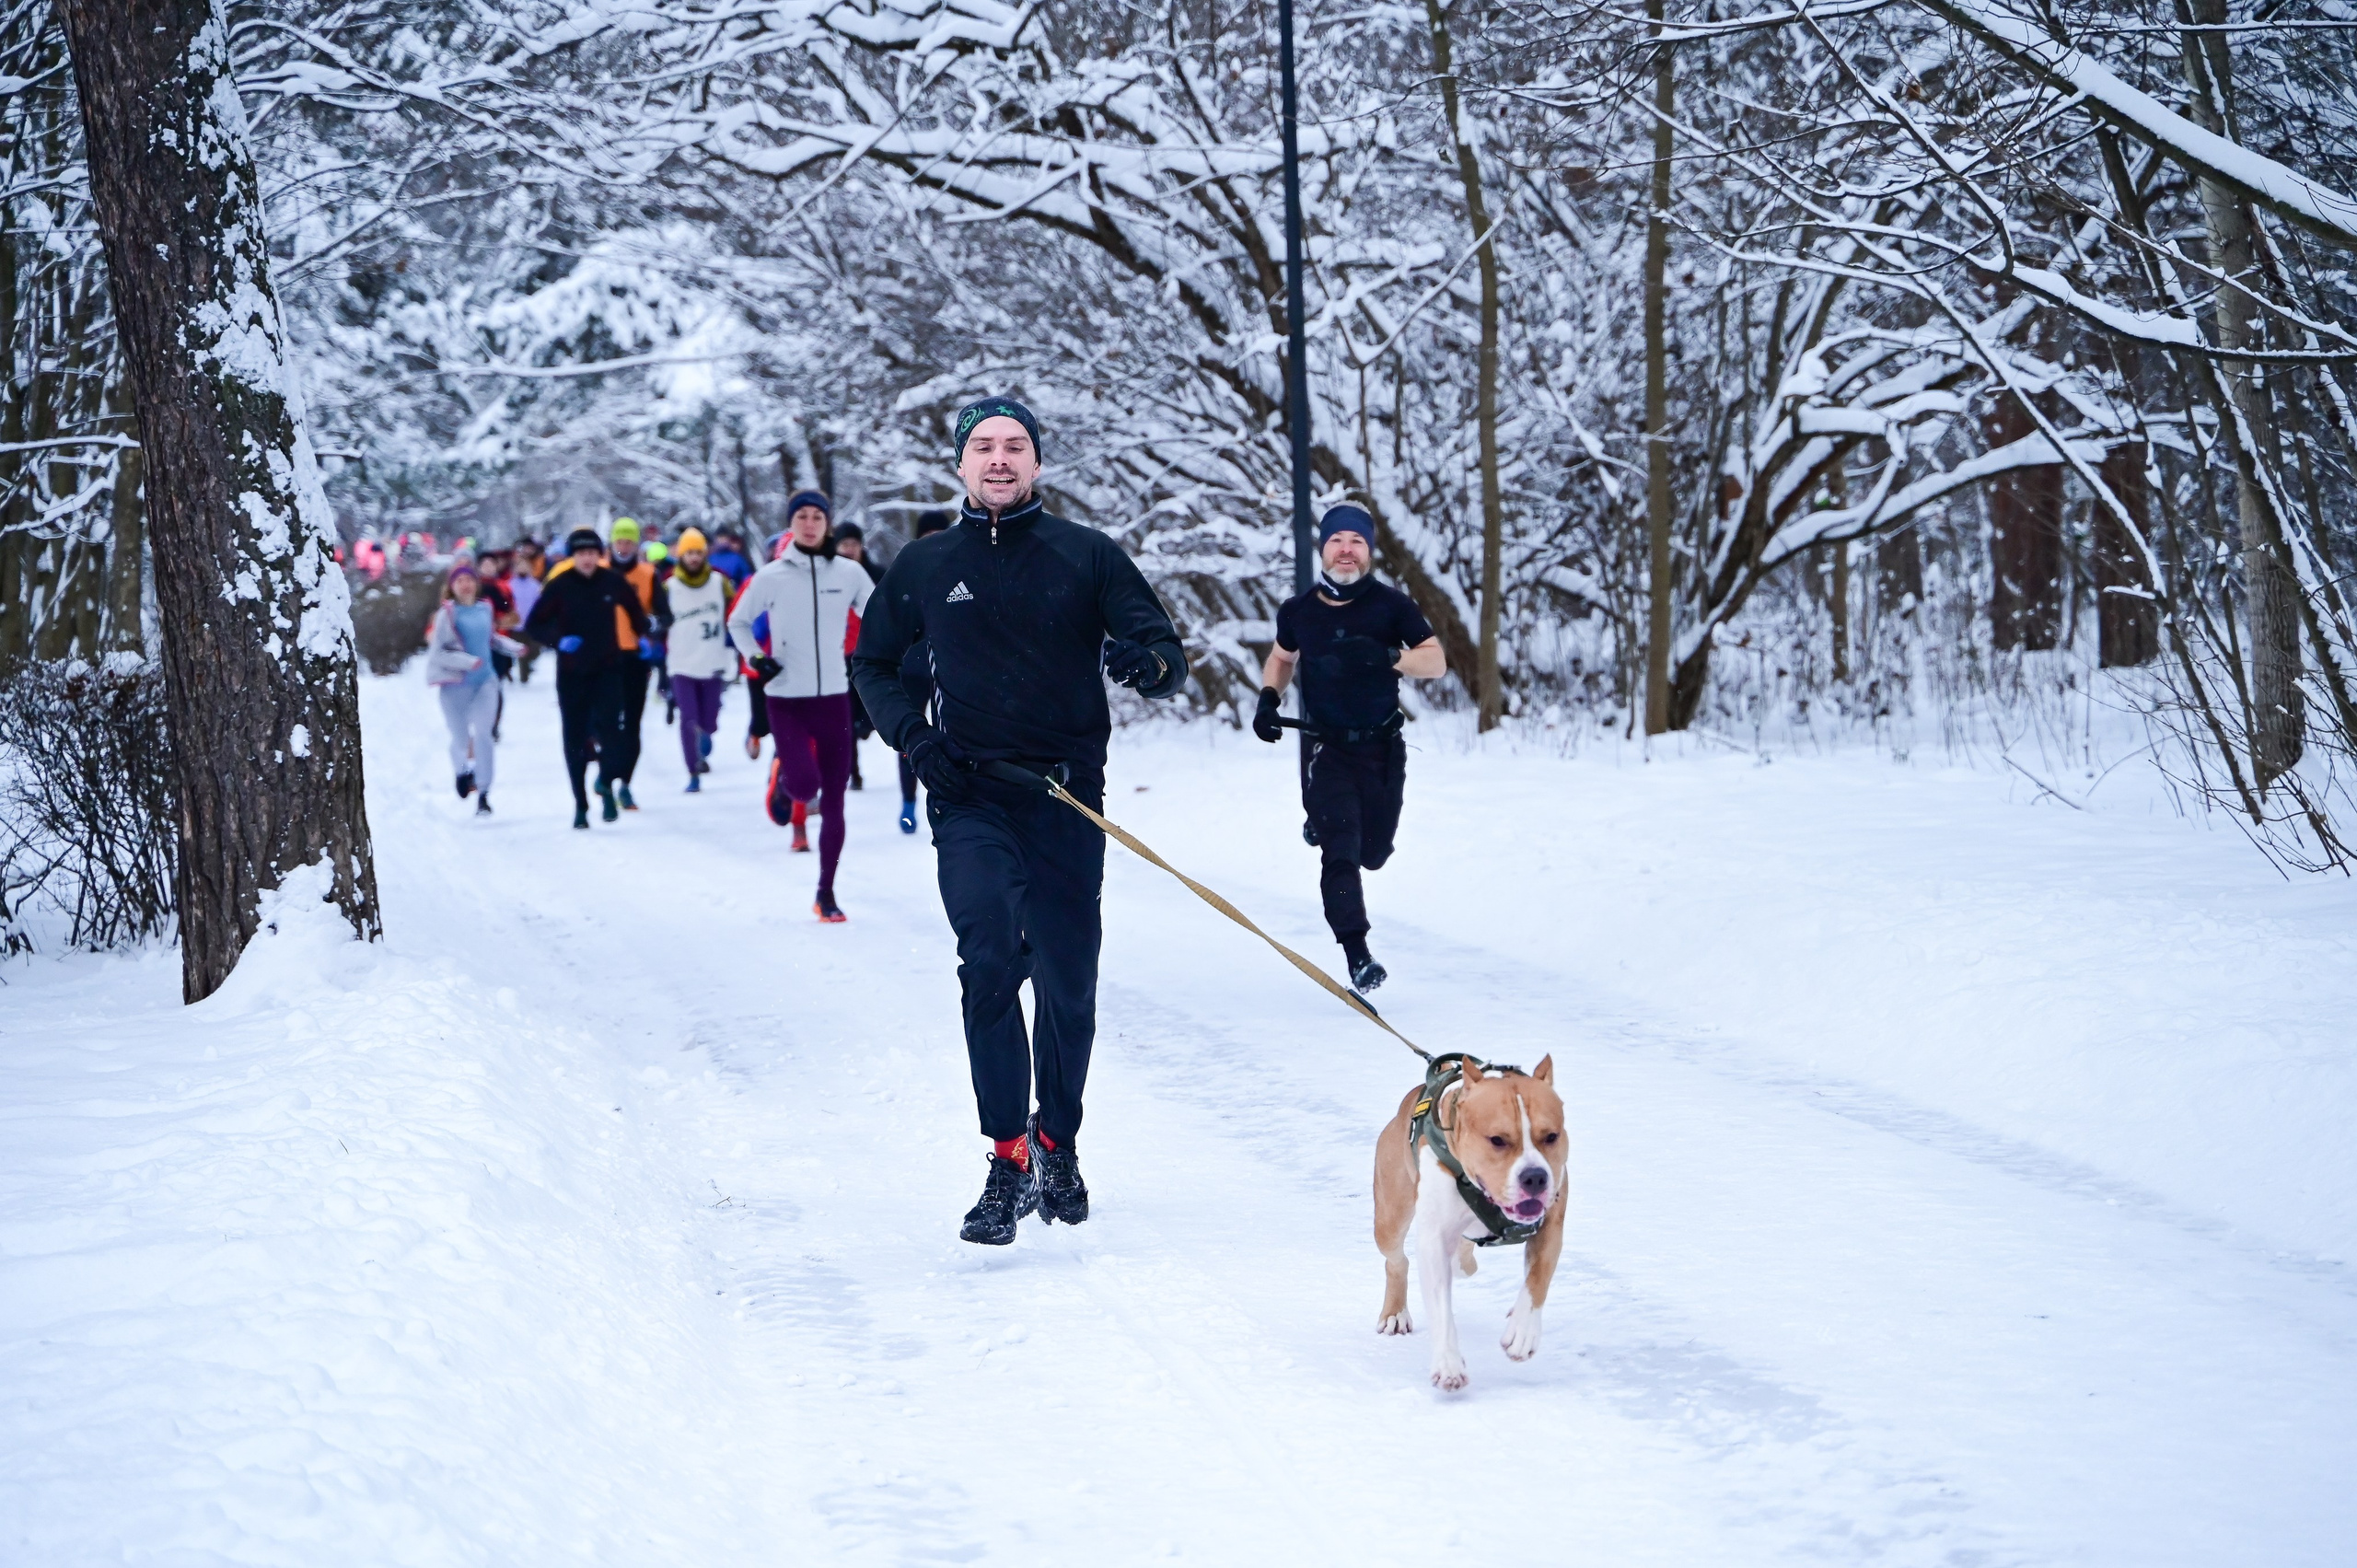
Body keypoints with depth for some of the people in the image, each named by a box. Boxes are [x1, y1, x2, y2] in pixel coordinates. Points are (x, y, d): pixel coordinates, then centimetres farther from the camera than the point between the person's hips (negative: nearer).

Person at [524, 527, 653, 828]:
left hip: (608, 668, 0)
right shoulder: (558, 586, -6)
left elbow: (635, 609, 19)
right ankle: (580, 803, 15)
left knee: (608, 725, -22)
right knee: (575, 738, 5)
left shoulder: (613, 582, -1)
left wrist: (642, 636, 13)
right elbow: (534, 626, -3)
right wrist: (559, 640, -18)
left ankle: (607, 784, -5)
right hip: (572, 672, 0)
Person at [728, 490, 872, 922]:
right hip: (786, 698, -2)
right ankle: (782, 776, 19)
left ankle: (826, 894, 14)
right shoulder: (771, 577, -2)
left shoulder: (850, 574, 0)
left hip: (834, 697, 2)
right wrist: (757, 659, -5)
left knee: (834, 801, 3)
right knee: (805, 784, -20)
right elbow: (738, 621, 11)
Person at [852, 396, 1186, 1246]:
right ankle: (1009, 1160, -19)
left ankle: (1057, 1145, 30)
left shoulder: (1086, 556, 2)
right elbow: (872, 664, 20)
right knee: (989, 953, -22)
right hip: (970, 795, 0)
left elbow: (1169, 656, 1)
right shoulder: (925, 566, 7)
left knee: (1067, 982, 6)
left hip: (1066, 796, 0)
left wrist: (1145, 661, -24)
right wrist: (912, 734, 2)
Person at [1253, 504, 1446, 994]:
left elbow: (1436, 662, -9)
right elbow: (1282, 658, 20)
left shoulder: (1390, 605, -6)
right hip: (1327, 749, -1)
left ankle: (1322, 826, 46)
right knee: (1339, 853, -15)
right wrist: (1269, 699, 2)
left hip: (1382, 748, 1)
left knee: (1372, 853, 12)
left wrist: (1387, 656, -27)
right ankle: (1358, 956, -14)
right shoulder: (1298, 611, 0)